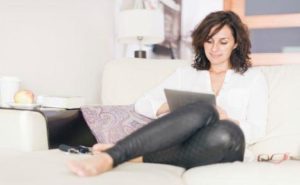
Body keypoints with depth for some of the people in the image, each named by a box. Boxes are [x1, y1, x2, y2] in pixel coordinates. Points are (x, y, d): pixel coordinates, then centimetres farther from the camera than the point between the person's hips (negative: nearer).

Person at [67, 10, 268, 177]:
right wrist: (176, 108, -7)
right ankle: (113, 155, -43)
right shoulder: (185, 74, 23)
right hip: (184, 143, 1)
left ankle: (115, 155, -43)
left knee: (226, 131, -40)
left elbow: (256, 130, 8)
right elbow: (142, 105, 13)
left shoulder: (253, 77, 19)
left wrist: (227, 119, -13)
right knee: (203, 110, -36)